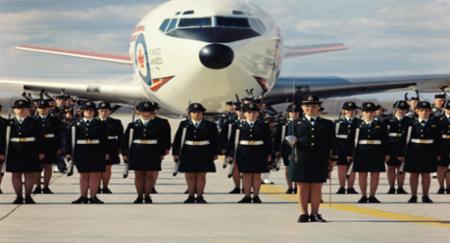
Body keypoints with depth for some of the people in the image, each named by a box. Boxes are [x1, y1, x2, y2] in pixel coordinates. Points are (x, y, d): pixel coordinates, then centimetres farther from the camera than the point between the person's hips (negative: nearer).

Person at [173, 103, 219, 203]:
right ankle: (191, 196, 13)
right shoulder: (184, 124, 3)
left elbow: (215, 140, 3)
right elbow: (177, 139, 2)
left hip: (204, 153, -1)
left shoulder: (210, 125, 1)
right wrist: (175, 153, -2)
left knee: (201, 176, 3)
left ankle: (200, 197, 10)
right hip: (188, 153, 1)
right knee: (189, 175, 4)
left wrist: (215, 153, 0)